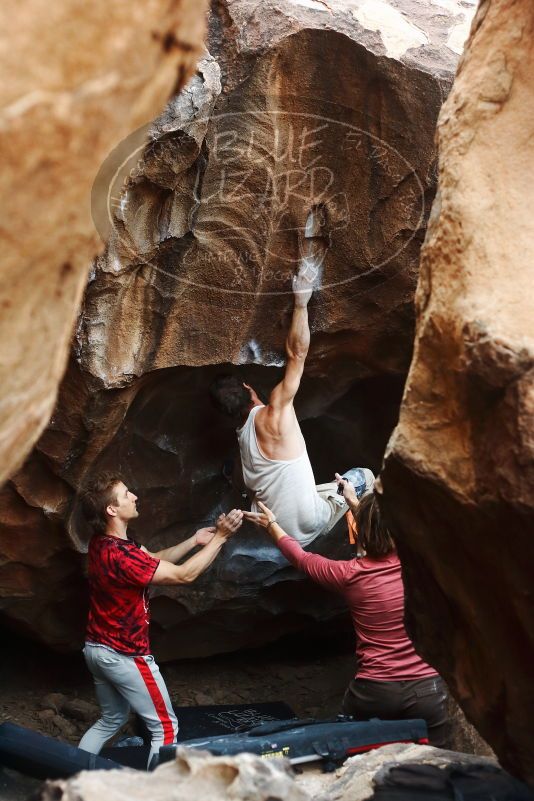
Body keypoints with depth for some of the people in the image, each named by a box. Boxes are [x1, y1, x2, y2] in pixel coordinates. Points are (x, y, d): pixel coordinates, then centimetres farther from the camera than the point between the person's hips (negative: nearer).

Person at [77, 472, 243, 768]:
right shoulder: (120, 555, -30)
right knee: (165, 728, 3)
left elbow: (154, 560, 11)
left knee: (111, 720, 25)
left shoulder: (103, 543, 1)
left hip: (98, 649, 9)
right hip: (125, 655, -9)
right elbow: (184, 575, -27)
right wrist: (220, 537, -22)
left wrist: (194, 540, 4)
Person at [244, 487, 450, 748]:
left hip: (373, 692, -1)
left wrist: (272, 525, 30)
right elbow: (384, 533, 20)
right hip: (427, 689, 1)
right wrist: (355, 502, 34)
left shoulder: (350, 575, -7)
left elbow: (301, 558, 13)